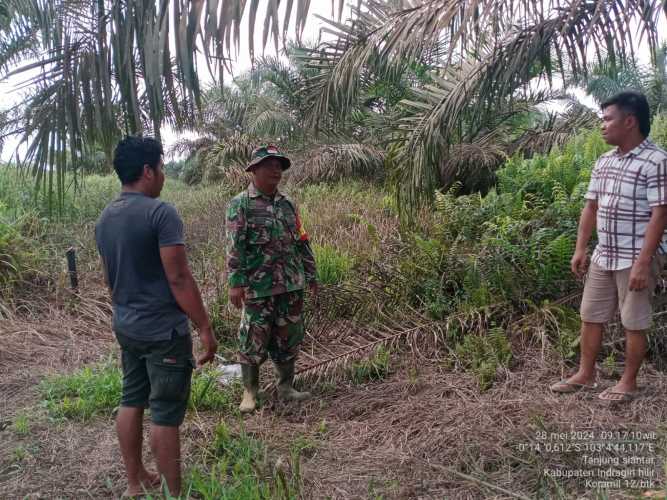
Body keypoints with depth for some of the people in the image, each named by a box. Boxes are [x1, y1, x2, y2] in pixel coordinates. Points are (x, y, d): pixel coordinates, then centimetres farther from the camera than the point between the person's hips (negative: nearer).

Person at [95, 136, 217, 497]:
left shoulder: (104, 218, 8)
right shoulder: (160, 212, -18)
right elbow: (179, 279, -21)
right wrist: (205, 327, -15)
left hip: (125, 327, 8)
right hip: (163, 330, -8)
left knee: (131, 402, 17)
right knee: (165, 413, 1)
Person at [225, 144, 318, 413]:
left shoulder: (288, 204, 12)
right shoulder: (240, 205, -5)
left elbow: (301, 242, 15)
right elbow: (234, 246, -10)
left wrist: (310, 274, 13)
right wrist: (236, 282, -16)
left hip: (291, 284, 5)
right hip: (258, 287, -5)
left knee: (289, 337, 12)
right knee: (254, 339, 3)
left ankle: (286, 387, 26)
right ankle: (250, 392, 17)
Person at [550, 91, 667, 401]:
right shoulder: (604, 162, 9)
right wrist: (580, 249, 9)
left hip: (637, 259, -7)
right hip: (603, 256, 7)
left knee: (634, 323, 6)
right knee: (590, 316, 13)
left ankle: (628, 383, 21)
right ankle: (585, 375, 27)